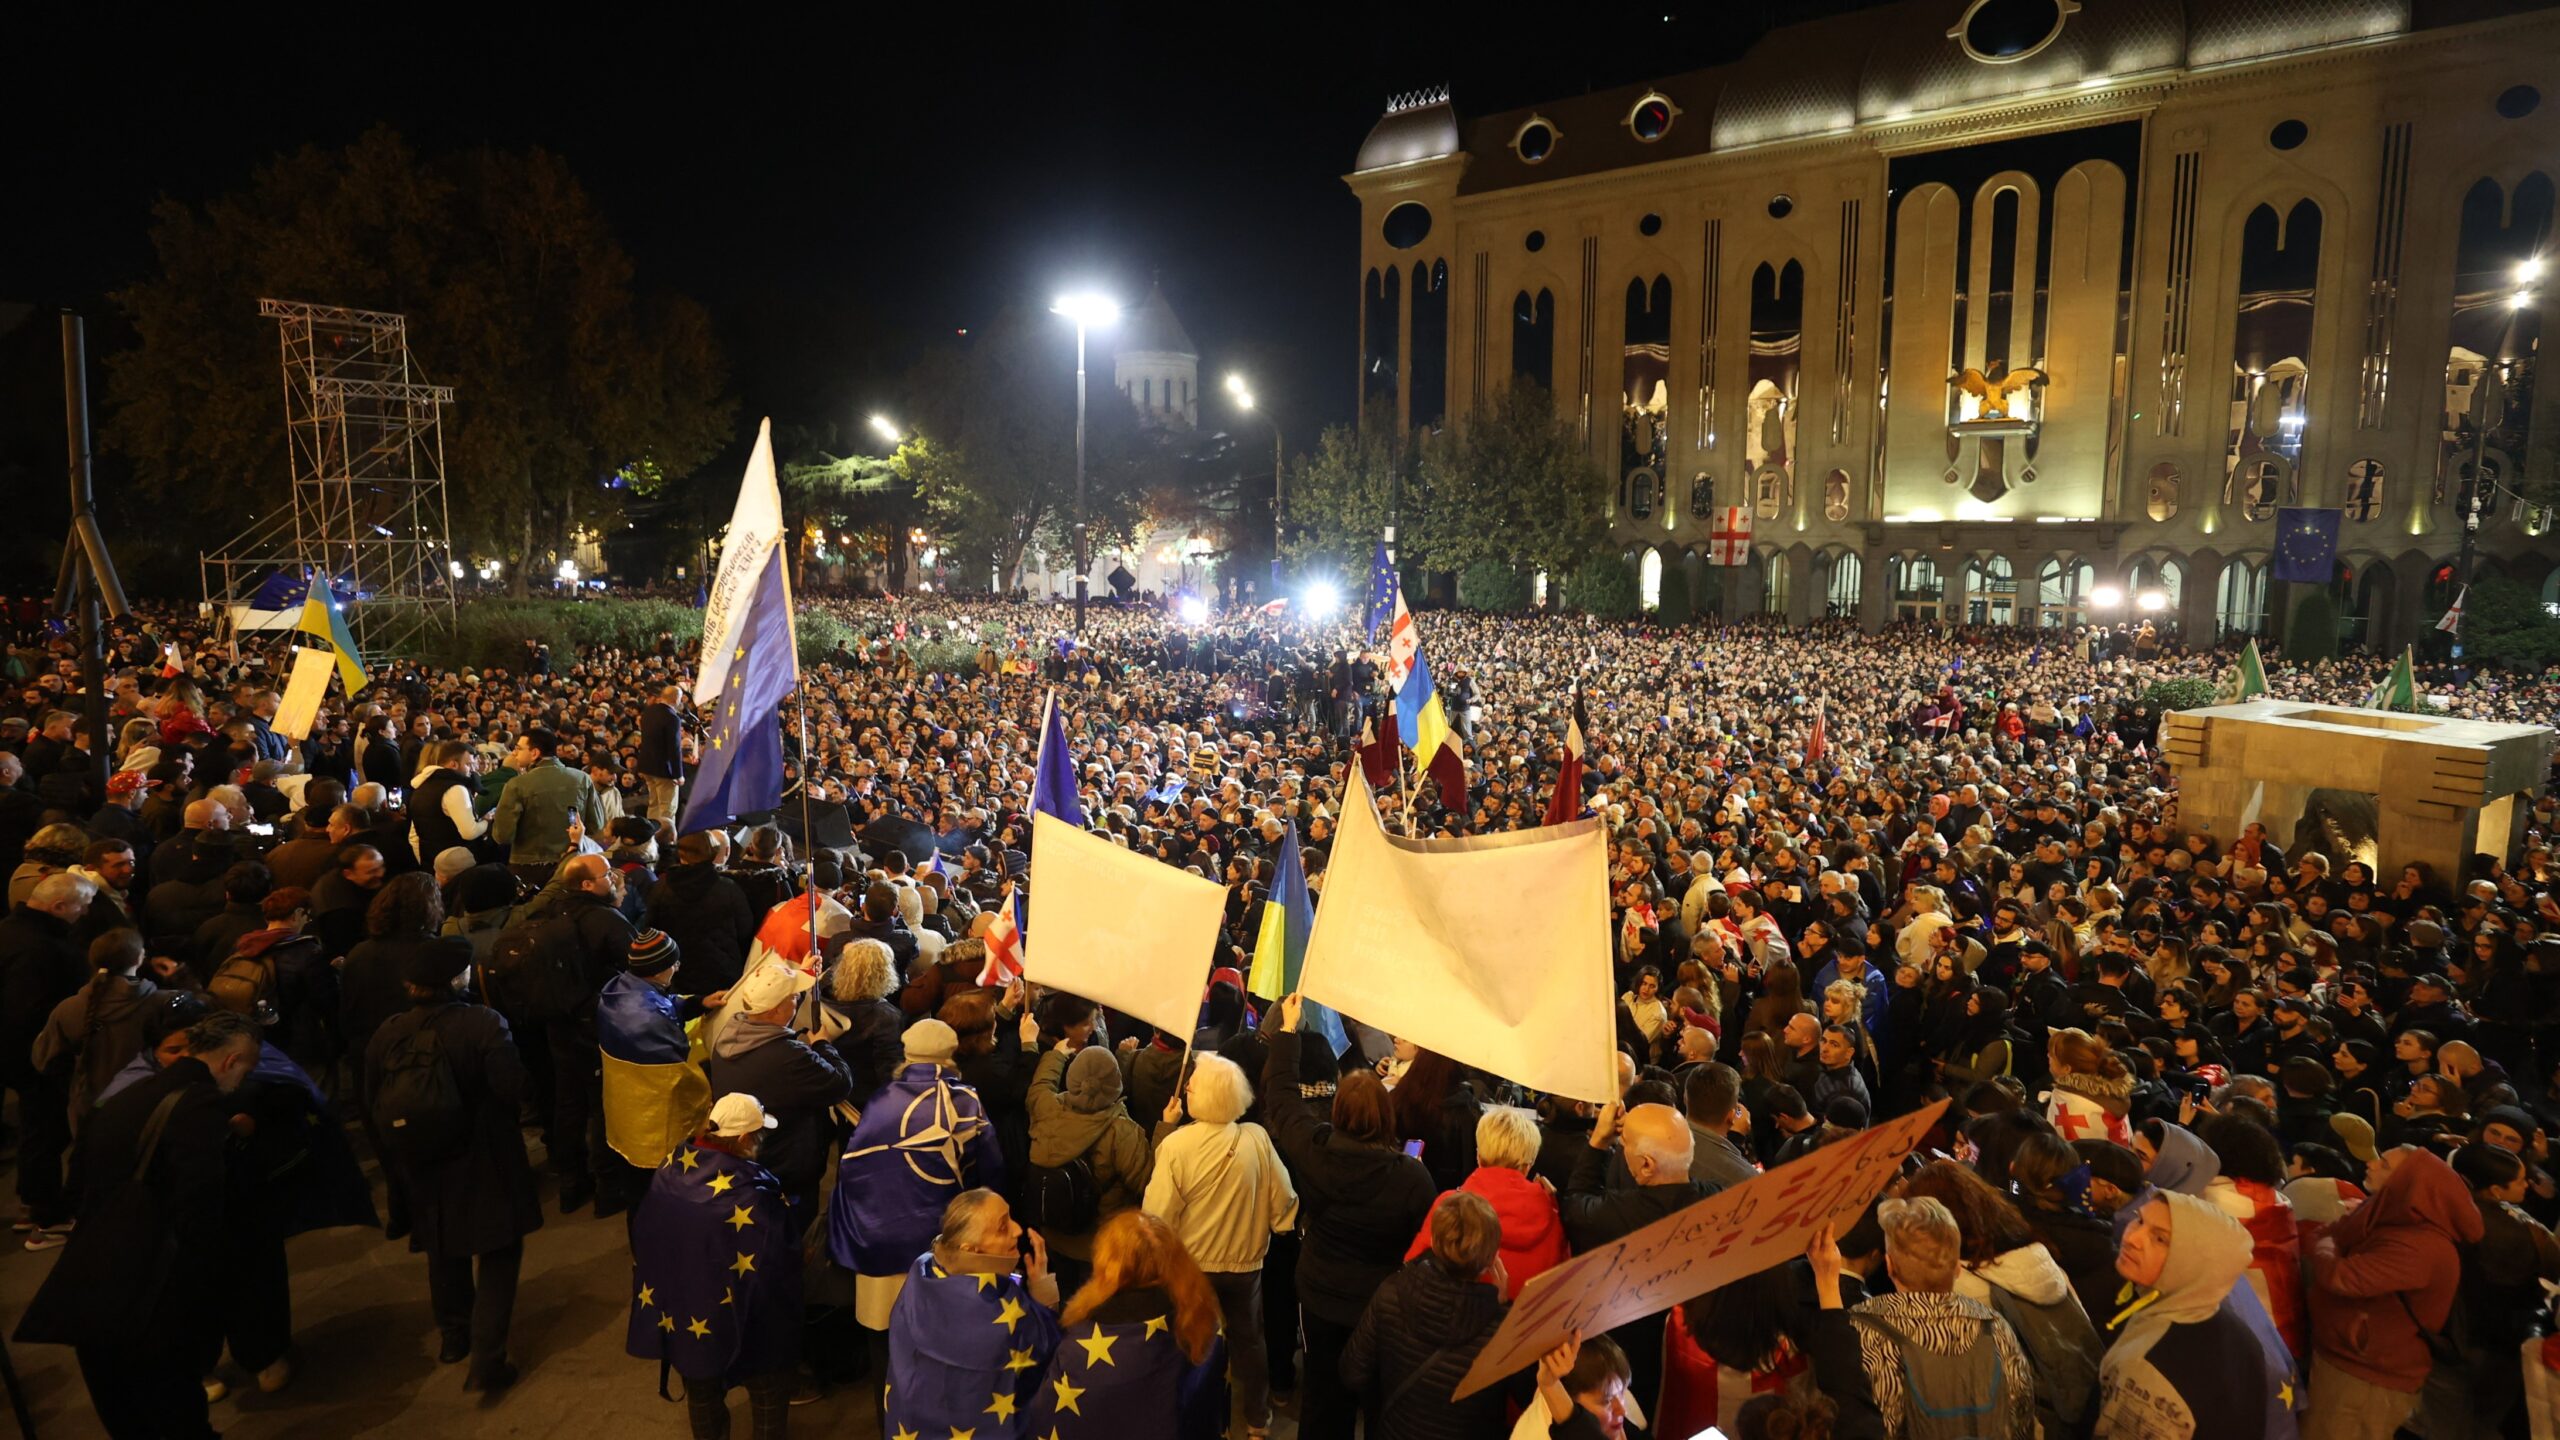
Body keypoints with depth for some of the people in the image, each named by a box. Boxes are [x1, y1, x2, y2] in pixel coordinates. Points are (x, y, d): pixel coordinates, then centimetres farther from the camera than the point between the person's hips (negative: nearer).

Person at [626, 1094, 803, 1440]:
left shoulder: (671, 1169, -12)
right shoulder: (754, 1192, -31)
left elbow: (645, 1237, 3)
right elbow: (778, 1265, -25)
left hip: (679, 1313, 6)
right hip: (742, 1321, -6)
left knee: (701, 1391, 28)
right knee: (768, 1391, 20)